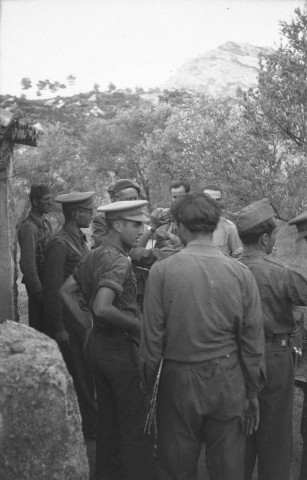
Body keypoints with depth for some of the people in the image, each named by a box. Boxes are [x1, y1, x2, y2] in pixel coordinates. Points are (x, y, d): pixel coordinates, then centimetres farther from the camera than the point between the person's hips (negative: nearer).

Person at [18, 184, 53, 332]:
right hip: (37, 282, -8)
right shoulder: (28, 227, -18)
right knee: (39, 327, 1)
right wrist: (38, 291, -19)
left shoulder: (46, 223, 11)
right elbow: (28, 264, -21)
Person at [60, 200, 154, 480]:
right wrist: (139, 325, -20)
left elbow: (65, 291, 14)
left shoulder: (94, 256, 8)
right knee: (136, 426, 1)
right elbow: (102, 308, -31)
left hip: (99, 342, 10)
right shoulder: (119, 261, -20)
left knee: (108, 418, 22)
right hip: (122, 348, -10)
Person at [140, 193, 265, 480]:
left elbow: (152, 335, -7)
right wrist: (252, 393, 9)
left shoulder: (162, 270, -10)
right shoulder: (240, 273, -6)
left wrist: (146, 386, 4)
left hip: (179, 381, -1)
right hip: (228, 383, 2)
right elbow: (252, 341, -2)